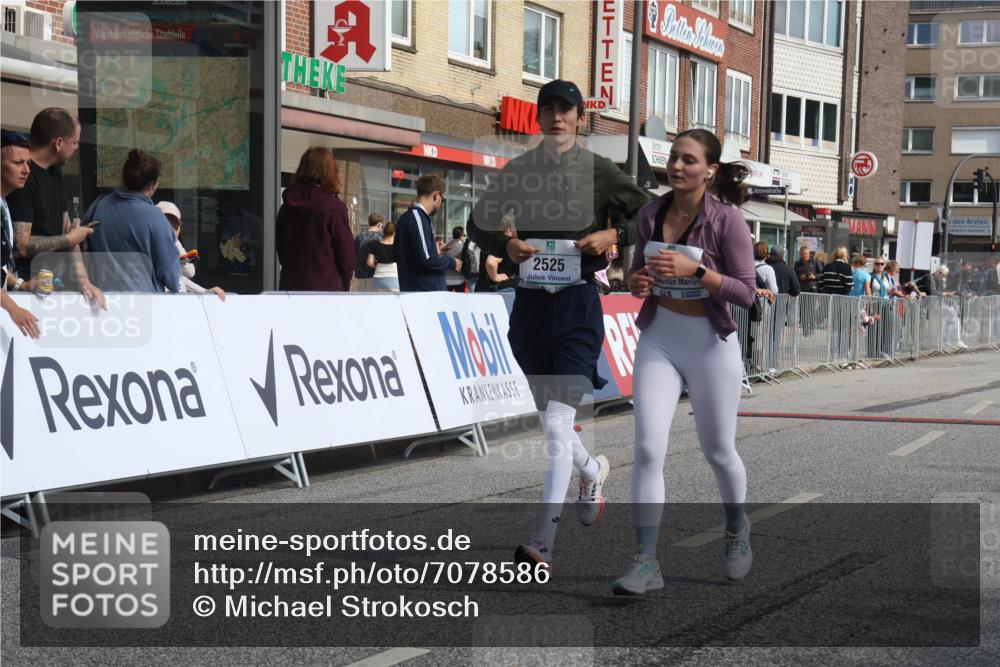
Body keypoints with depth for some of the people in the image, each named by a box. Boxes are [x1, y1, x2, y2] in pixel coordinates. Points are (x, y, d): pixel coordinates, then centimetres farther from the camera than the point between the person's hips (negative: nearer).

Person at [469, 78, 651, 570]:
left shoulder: (599, 170, 1)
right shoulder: (517, 170, 7)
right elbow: (478, 222, 12)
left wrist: (614, 236, -12)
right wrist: (505, 245, -8)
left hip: (578, 306, -4)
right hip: (530, 303, 4)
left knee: (557, 424, -13)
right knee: (548, 420, 16)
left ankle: (542, 542, -12)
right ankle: (593, 471, 47)